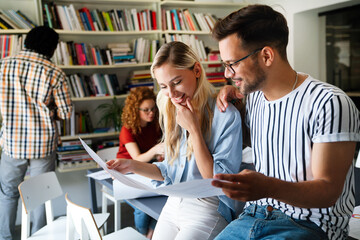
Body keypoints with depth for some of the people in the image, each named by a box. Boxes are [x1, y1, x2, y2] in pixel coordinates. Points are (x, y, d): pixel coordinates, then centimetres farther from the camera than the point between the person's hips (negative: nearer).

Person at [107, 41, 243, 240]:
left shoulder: (227, 116, -17)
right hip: (174, 204, 6)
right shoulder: (172, 113, 5)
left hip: (208, 209, -6)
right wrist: (132, 166, -3)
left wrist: (193, 128, -20)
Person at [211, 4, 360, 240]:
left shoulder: (330, 104, -15)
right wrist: (233, 97, 8)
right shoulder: (254, 97, 8)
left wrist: (269, 187, -37)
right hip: (254, 216, 6)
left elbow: (328, 191, -17)